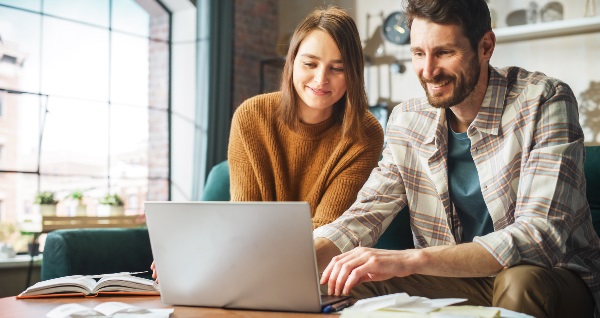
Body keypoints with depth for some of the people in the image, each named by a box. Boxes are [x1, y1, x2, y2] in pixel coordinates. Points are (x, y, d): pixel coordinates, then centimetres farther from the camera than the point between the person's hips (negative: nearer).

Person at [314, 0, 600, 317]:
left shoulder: (543, 103, -17)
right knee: (348, 286, -15)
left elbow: (541, 235, -28)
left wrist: (412, 259, -39)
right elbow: (364, 216, -1)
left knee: (520, 282, -37)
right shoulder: (406, 121, 0)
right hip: (459, 281, 4)